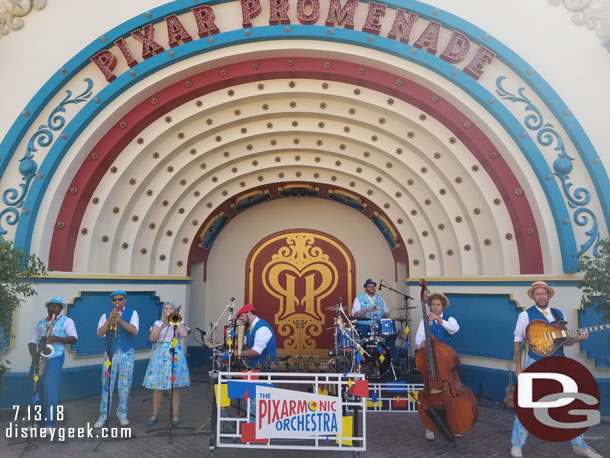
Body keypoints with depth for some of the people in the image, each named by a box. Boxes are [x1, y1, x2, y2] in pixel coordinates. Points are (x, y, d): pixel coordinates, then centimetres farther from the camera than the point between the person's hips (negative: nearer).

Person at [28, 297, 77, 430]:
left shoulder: (67, 321, 5)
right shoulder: (40, 323, 18)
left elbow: (74, 338, -4)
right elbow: (32, 341, 13)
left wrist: (58, 339, -20)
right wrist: (34, 356, -5)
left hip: (55, 357, -5)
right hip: (38, 358, 5)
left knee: (49, 387, -14)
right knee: (38, 388, 5)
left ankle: (51, 423, -11)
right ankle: (39, 419, 18)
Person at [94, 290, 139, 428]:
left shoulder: (132, 313, 2)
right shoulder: (106, 316, 7)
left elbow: (134, 330, -14)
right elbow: (100, 334, -6)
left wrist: (120, 320, -25)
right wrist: (109, 320, -20)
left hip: (127, 353, -1)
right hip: (110, 353, 1)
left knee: (125, 385, 6)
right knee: (107, 385, 2)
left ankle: (122, 414, 19)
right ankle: (103, 415, 15)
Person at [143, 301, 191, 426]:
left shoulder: (179, 322, 6)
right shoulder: (158, 323, 9)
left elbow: (184, 334, -13)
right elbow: (152, 338, -7)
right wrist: (163, 326, -17)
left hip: (175, 354, -1)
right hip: (160, 354, 1)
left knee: (175, 385, 1)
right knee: (157, 386, 3)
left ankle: (175, 414, 13)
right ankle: (155, 414, 19)